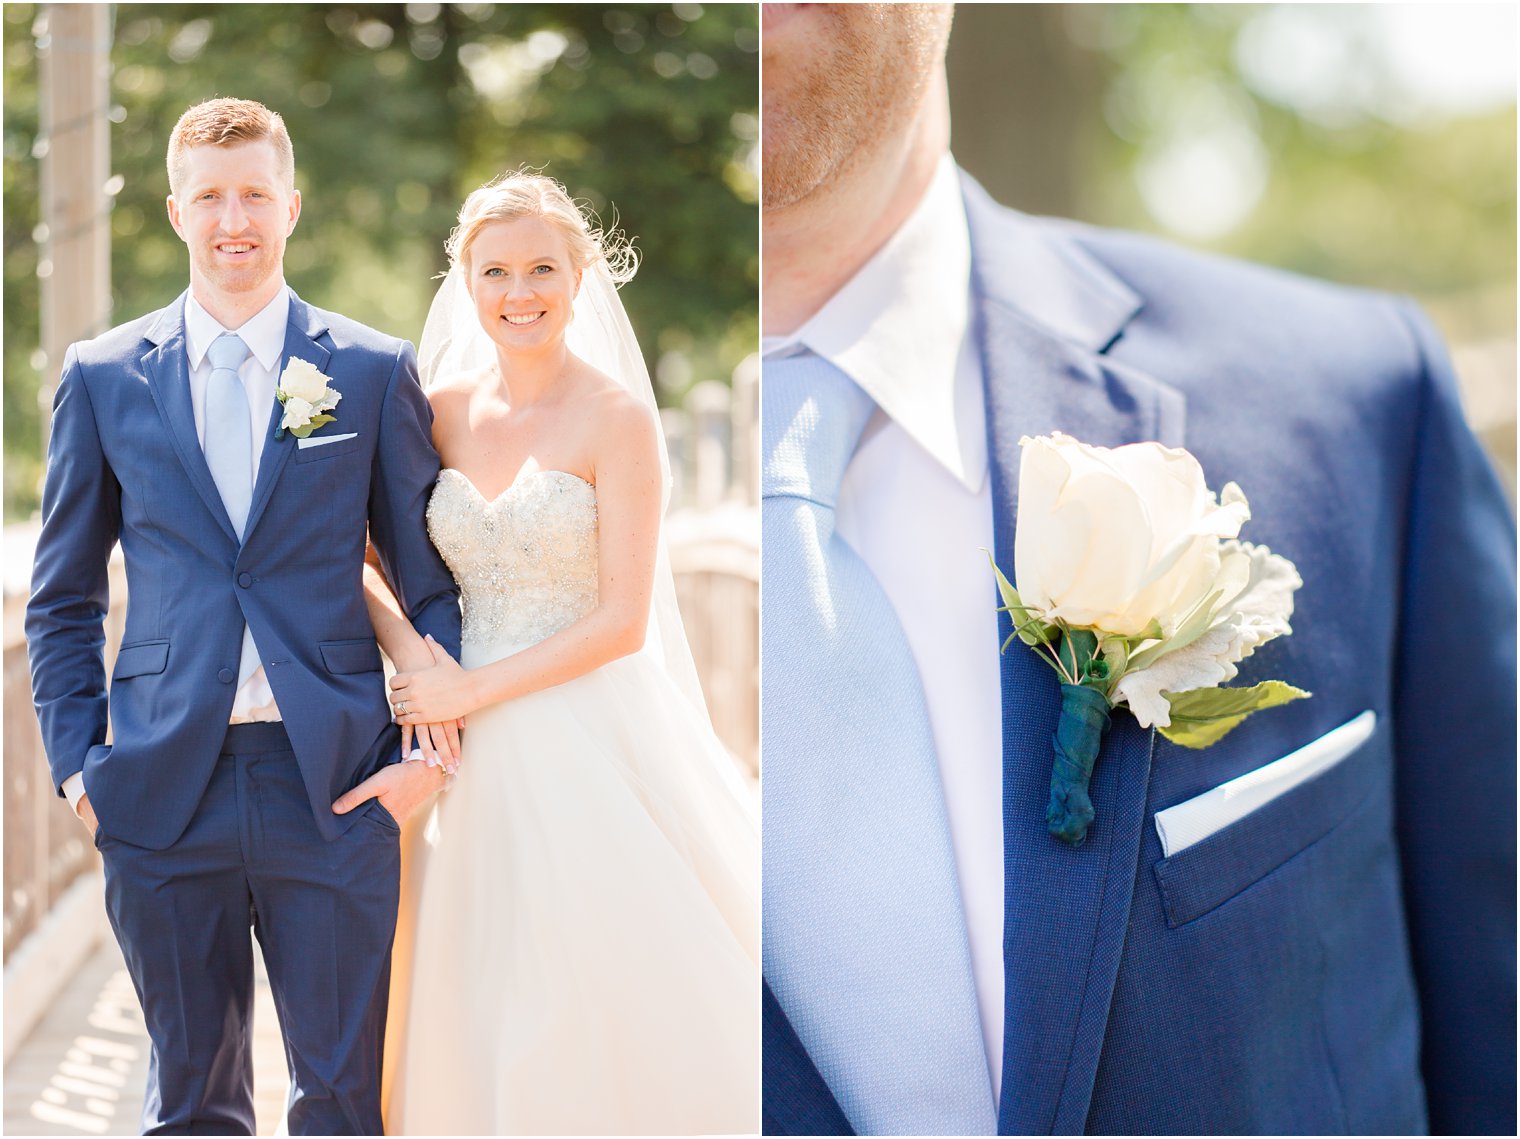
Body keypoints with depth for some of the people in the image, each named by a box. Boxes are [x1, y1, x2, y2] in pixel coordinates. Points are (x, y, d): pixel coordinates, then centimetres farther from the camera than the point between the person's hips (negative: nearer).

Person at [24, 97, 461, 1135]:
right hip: (165, 792, 1)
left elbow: (432, 577, 7)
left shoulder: (376, 371, 5)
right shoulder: (103, 377, 7)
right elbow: (64, 597, 13)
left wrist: (431, 749, -3)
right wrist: (79, 759, 3)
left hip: (334, 783, -1)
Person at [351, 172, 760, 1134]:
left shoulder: (616, 417, -6)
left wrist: (472, 691, -10)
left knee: (621, 1005, -4)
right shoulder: (443, 411, 7)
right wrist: (411, 651, -5)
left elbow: (623, 619, -11)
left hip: (598, 744, -4)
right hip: (485, 761, 5)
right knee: (484, 1018, 7)